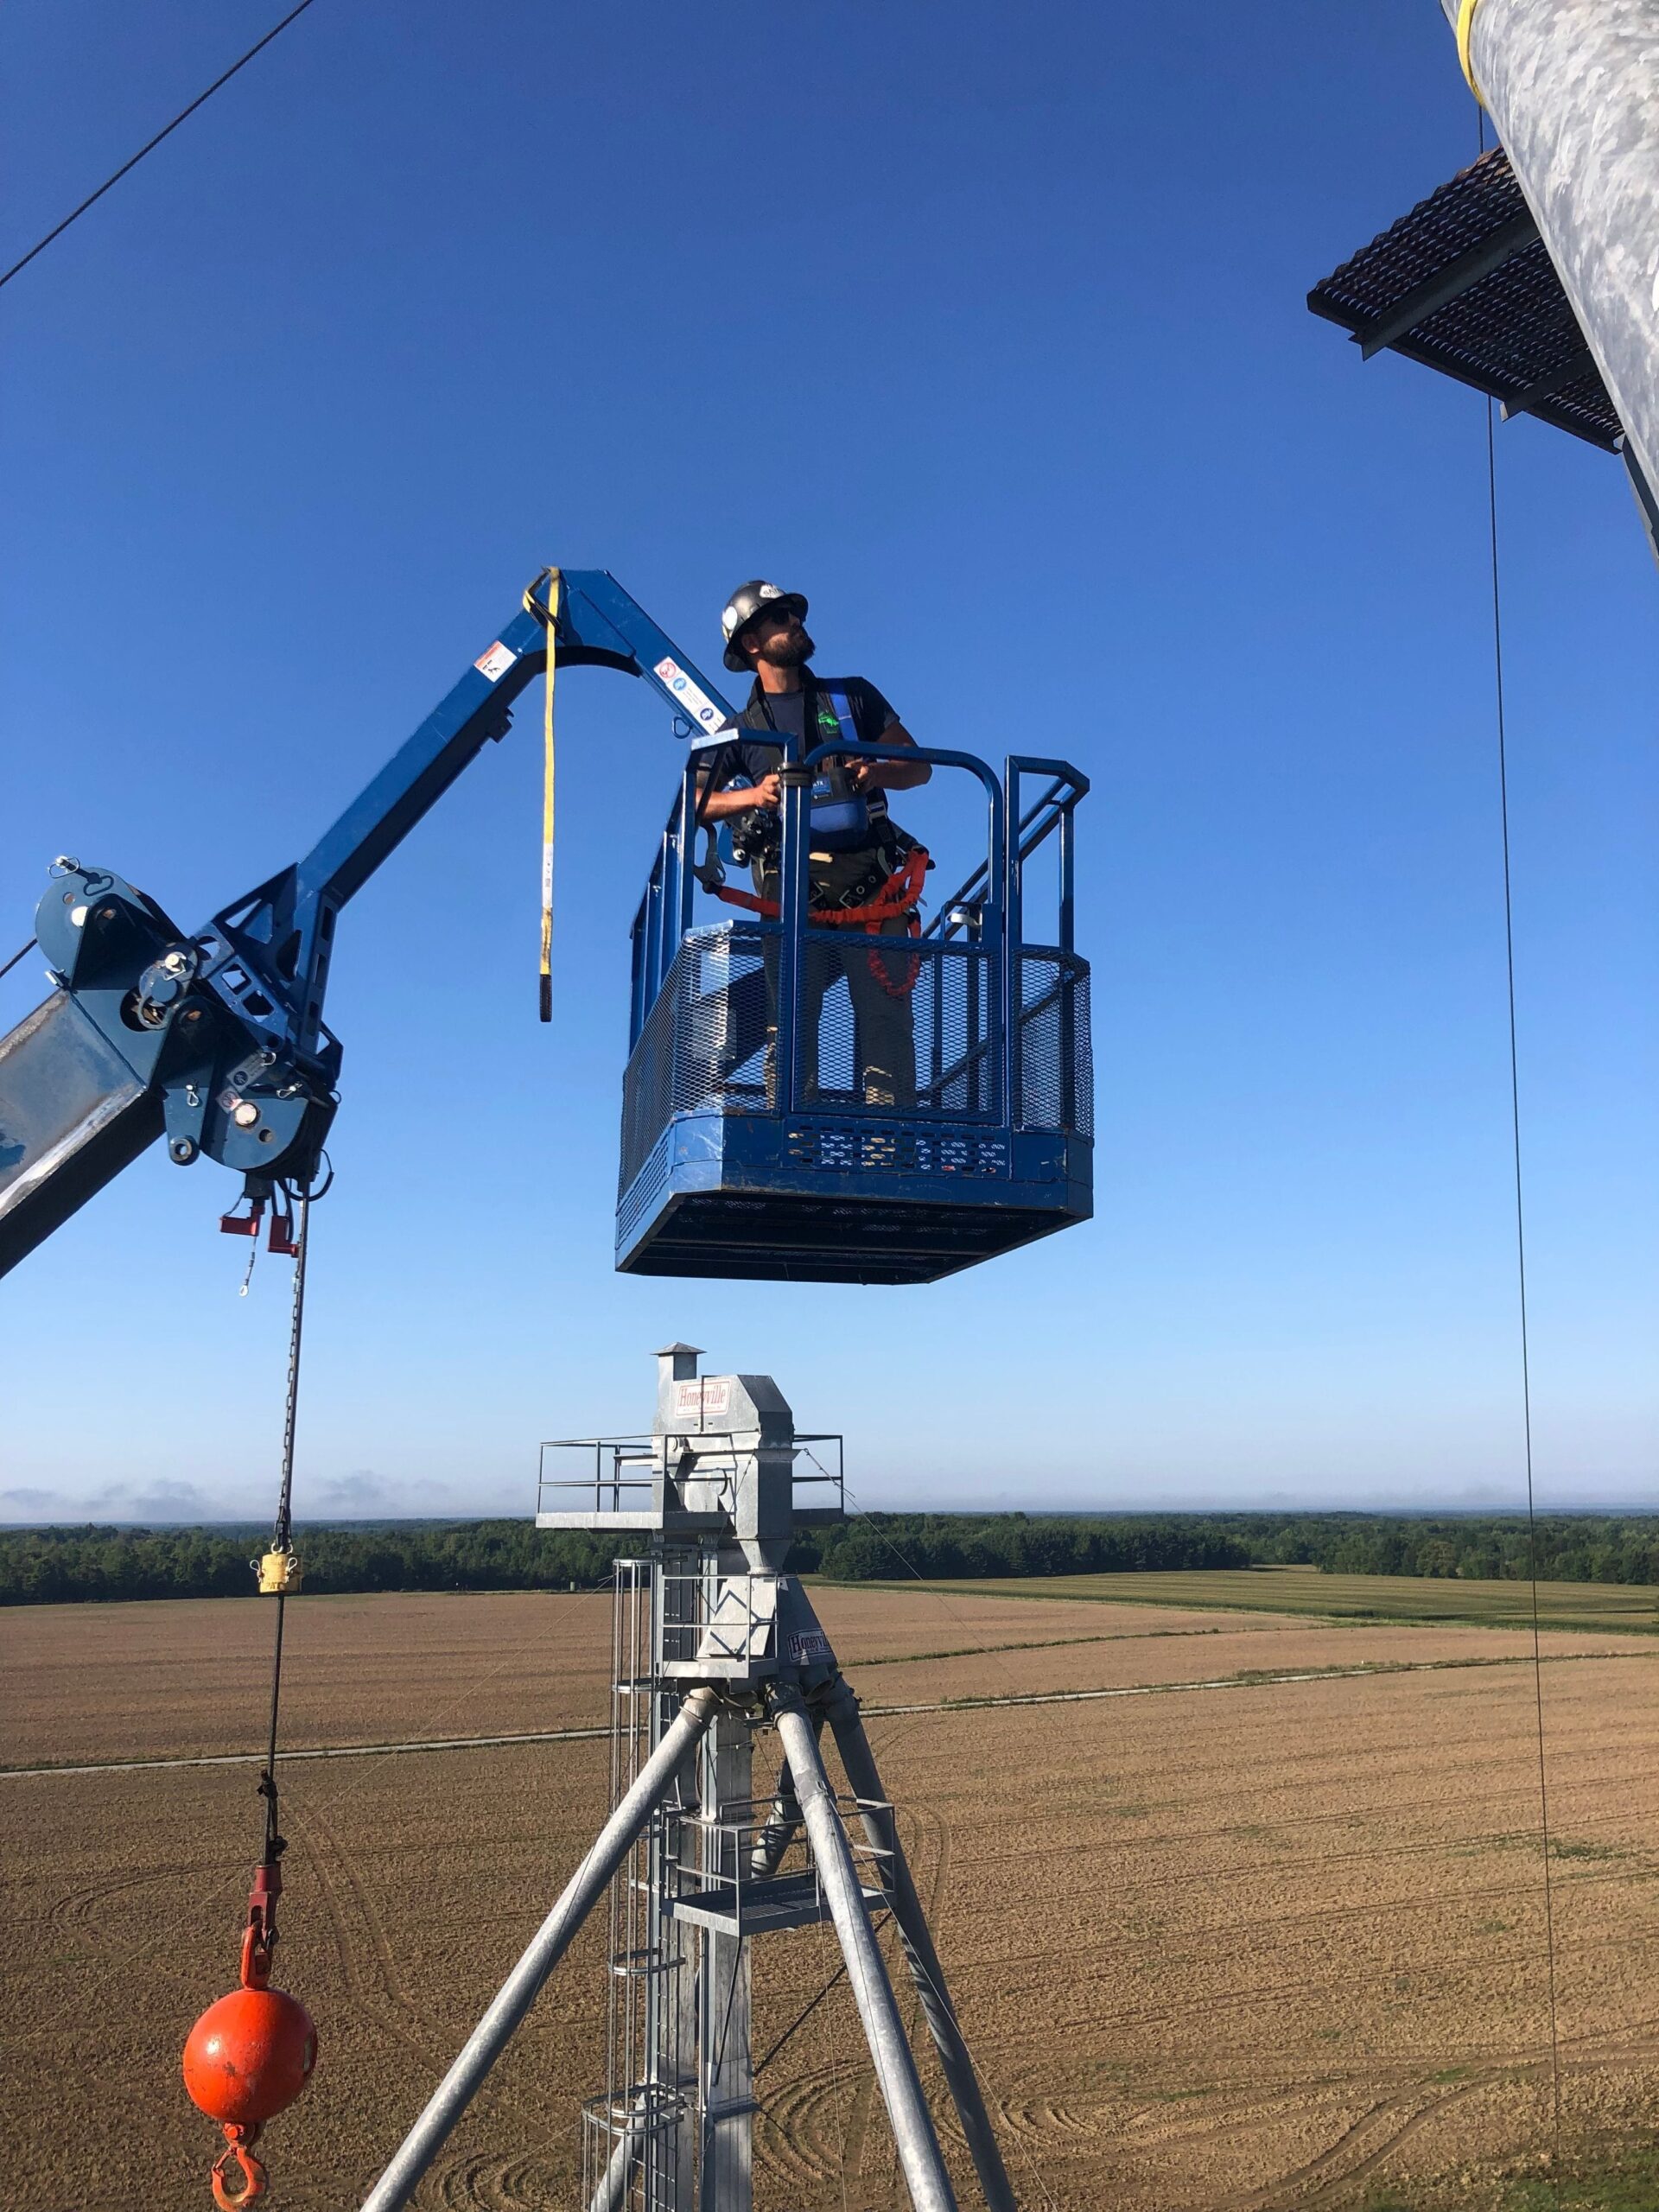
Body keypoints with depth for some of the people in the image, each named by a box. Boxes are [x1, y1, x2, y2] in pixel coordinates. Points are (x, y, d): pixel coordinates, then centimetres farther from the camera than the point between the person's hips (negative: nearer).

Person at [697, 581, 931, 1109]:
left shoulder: (853, 697, 19)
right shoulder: (741, 727, 19)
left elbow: (919, 765, 15)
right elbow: (694, 803, 9)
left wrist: (876, 773, -7)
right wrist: (754, 795, -9)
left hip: (869, 883, 0)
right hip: (793, 887, 0)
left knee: (886, 1012, -9)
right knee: (791, 1013, -9)